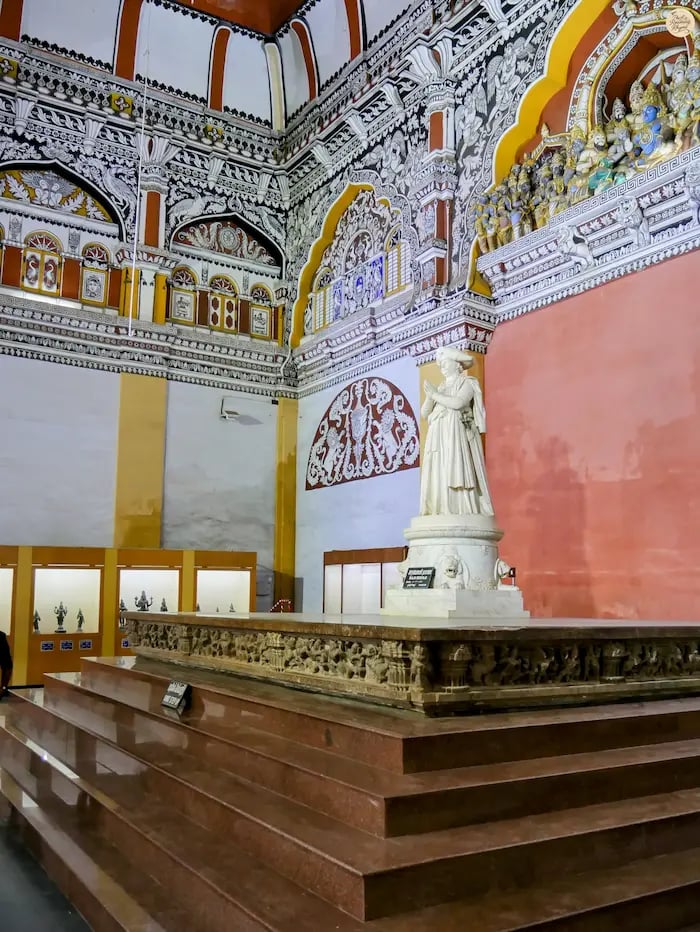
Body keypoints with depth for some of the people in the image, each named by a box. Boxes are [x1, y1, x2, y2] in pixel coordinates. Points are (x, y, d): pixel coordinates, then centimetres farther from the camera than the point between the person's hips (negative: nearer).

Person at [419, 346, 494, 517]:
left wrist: (435, 394, -6)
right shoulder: (441, 387, 24)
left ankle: (465, 512, -20)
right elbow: (425, 413, 17)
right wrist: (430, 396, -1)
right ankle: (442, 512, -11)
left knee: (458, 471, -16)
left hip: (457, 434, -6)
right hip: (439, 436, 6)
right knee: (439, 474, -6)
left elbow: (458, 403, -14)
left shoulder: (467, 383, 6)